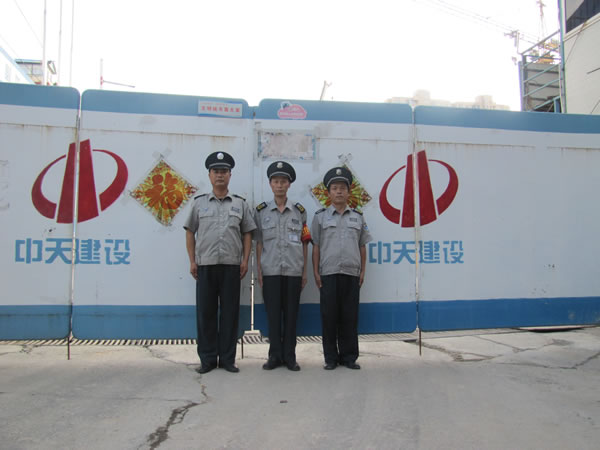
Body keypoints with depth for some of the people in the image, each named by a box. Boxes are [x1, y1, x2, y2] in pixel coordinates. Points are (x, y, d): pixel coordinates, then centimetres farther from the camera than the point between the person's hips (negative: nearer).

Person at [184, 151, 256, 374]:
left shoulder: (240, 204, 9)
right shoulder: (199, 203, 9)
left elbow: (247, 234, 9)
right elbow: (190, 232, 11)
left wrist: (245, 260, -1)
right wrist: (192, 261, 3)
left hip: (231, 266, 0)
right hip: (205, 265, 0)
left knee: (230, 313, 4)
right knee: (205, 312, 4)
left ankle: (227, 358, 15)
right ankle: (207, 359, 16)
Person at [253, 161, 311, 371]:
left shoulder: (299, 211, 5)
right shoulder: (261, 211, 4)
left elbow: (304, 243, 7)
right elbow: (258, 243, 4)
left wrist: (305, 271, 4)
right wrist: (259, 271, -1)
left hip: (293, 270, 1)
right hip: (270, 271, 0)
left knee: (291, 314, 5)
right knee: (273, 314, 4)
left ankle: (289, 356, 16)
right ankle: (274, 355, 16)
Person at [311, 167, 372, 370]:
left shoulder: (358, 217, 11)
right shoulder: (320, 217, 6)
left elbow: (362, 247, 12)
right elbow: (316, 247, 4)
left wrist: (362, 271, 6)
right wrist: (316, 273, -2)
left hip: (352, 274, 2)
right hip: (328, 274, -1)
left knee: (350, 316, 5)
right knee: (329, 316, 2)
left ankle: (349, 356, 16)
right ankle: (331, 357, 12)